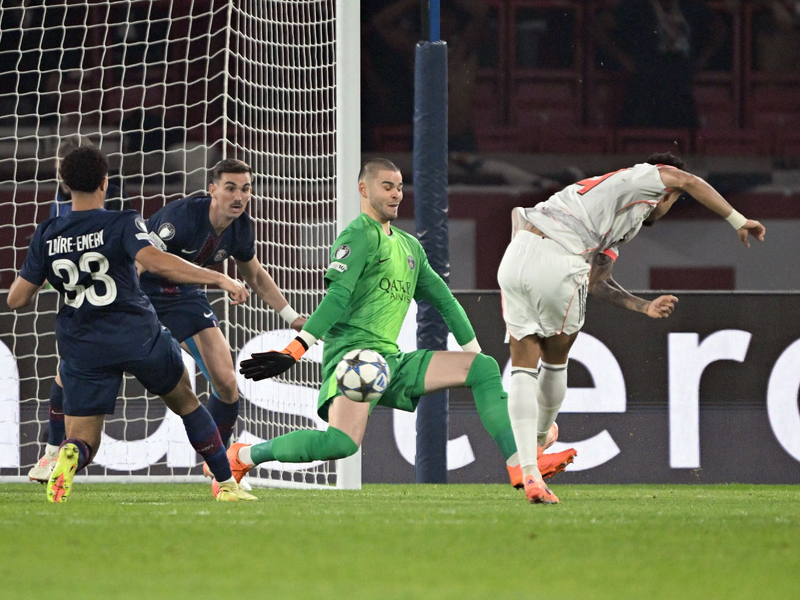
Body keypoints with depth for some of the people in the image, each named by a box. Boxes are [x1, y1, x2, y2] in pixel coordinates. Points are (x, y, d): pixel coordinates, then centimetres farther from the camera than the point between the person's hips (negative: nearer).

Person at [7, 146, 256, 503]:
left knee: (82, 441, 4)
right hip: (140, 338, -1)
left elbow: (16, 299, 3)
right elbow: (154, 261, -26)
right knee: (186, 402, 24)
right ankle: (227, 484, 26)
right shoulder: (122, 223, -8)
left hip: (83, 349, 1)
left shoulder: (46, 236, 2)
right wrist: (219, 278, -24)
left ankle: (67, 459, -34)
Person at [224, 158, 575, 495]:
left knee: (484, 369, -2)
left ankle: (519, 464, -7)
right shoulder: (359, 236, -4)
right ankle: (242, 457, -14)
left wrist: (476, 354, 28)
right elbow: (338, 296, -16)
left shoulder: (410, 246, 22)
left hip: (391, 361, 8)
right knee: (343, 442, -30)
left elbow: (443, 300, 29)